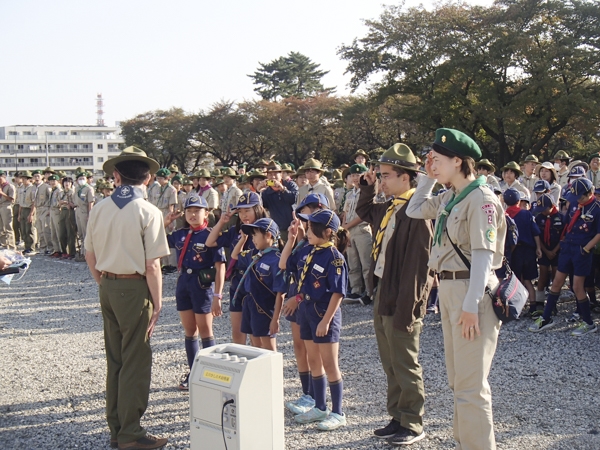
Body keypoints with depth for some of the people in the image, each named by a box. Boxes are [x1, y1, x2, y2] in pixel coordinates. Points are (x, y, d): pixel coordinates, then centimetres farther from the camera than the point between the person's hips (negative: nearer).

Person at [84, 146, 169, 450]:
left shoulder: (100, 210, 2)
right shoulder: (148, 212, -13)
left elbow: (90, 256, 9)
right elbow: (152, 265, -15)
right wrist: (157, 304, -6)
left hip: (107, 287, 6)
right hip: (134, 288, -6)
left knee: (114, 358, 16)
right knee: (136, 361, 3)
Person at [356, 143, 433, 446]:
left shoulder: (416, 211, -19)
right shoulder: (389, 208, 9)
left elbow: (418, 263, -23)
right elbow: (364, 213, 33)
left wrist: (407, 308, -23)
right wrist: (368, 187, 16)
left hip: (401, 299, -9)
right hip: (382, 294, 9)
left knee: (405, 365, 3)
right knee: (390, 363, 17)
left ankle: (413, 425, 17)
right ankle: (398, 417, 30)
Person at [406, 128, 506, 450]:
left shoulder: (481, 198, -15)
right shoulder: (449, 198, 11)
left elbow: (483, 254, -20)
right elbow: (415, 210, 24)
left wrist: (471, 305, -23)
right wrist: (428, 178, 14)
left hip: (470, 291, -9)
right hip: (448, 289, 9)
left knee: (470, 384, -5)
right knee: (458, 379, 17)